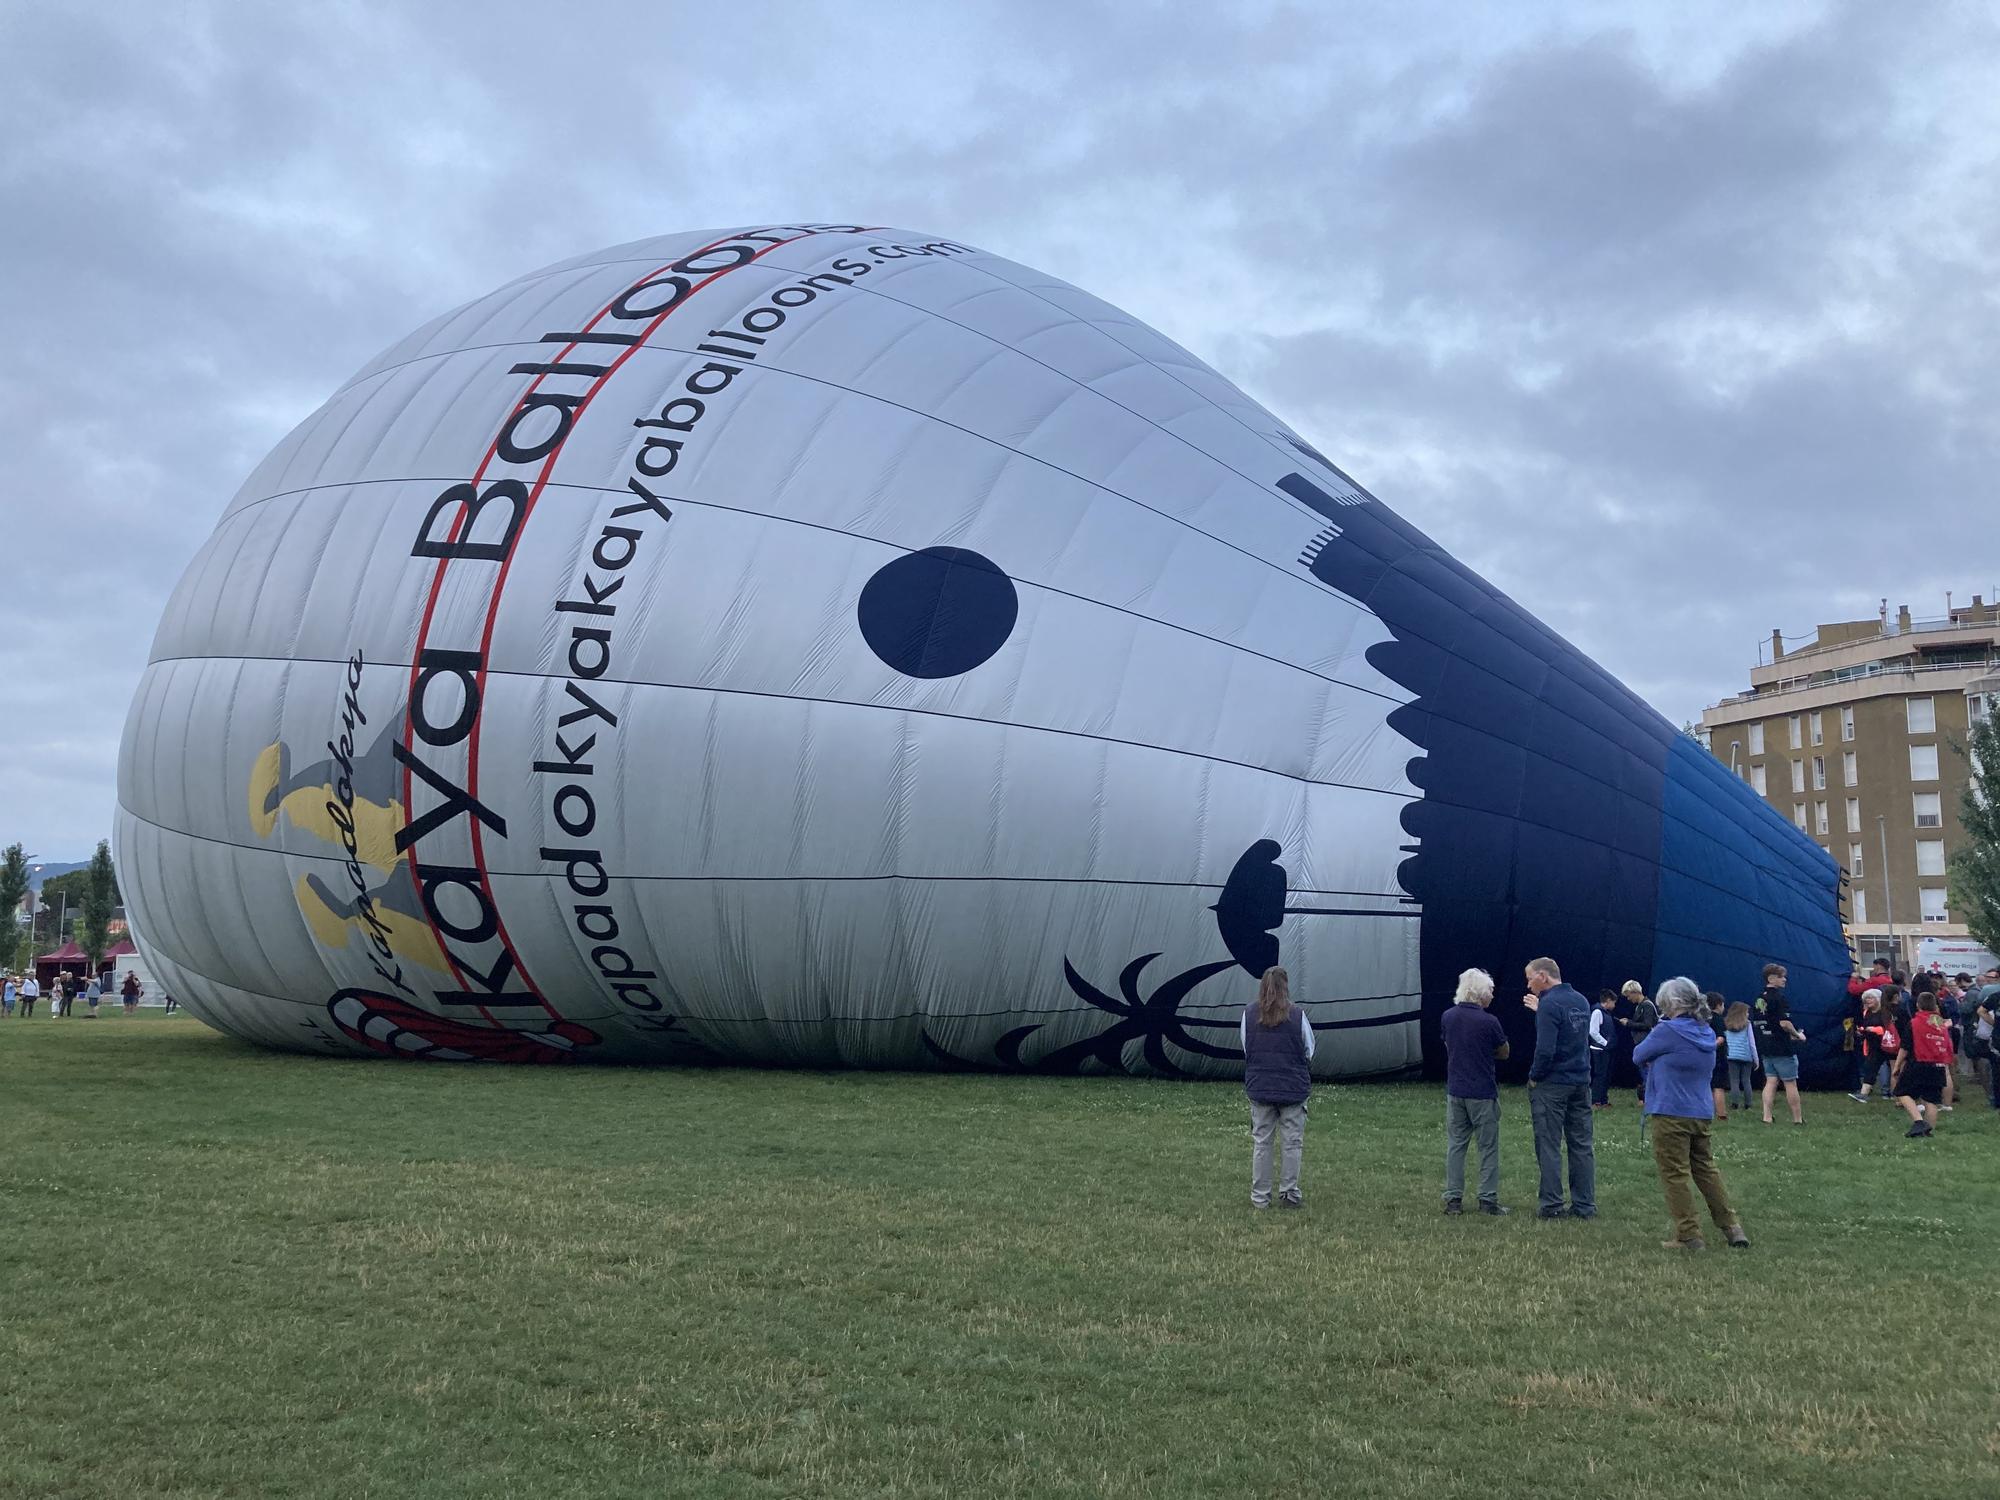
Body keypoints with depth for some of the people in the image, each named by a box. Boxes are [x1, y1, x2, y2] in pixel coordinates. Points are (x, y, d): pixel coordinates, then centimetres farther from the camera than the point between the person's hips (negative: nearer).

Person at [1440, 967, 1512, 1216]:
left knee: (1455, 1145, 10)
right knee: (1488, 1147, 7)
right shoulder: (1489, 1021, -15)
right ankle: (1488, 1200, 9)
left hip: (1455, 1091, 4)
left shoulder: (1447, 1017, 0)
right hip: (1483, 1093, -4)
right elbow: (1504, 1054, 0)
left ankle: (1453, 1199, 10)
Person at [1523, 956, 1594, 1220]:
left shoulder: (1550, 1004, -15)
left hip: (1552, 1084, -7)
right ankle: (1585, 1205, 12)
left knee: (1549, 1146, 1)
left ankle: (1551, 1205, 3)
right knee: (1582, 1146, 9)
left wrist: (1534, 1076, -7)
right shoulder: (1581, 1001, 9)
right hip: (1581, 1082, 7)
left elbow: (1545, 1049, -22)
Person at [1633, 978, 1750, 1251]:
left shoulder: (1668, 1031, -14)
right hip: (1702, 1113, 8)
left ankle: (1688, 1236, 1)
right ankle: (1732, 1227, 19)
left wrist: (1652, 1061, 17)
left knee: (1675, 1174, 0)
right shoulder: (1707, 1033, 9)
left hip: (1671, 1114, -7)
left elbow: (1638, 1055, -4)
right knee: (1706, 1169, 18)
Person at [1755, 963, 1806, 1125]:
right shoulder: (1779, 997, -15)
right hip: (1783, 1048, -7)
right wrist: (1797, 1035, -5)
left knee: (1771, 1081, 7)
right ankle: (1798, 1119, 12)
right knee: (1790, 1083, 4)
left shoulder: (1760, 999, 11)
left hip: (1766, 1048, 7)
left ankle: (1766, 1117, -1)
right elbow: (1784, 1023, -23)